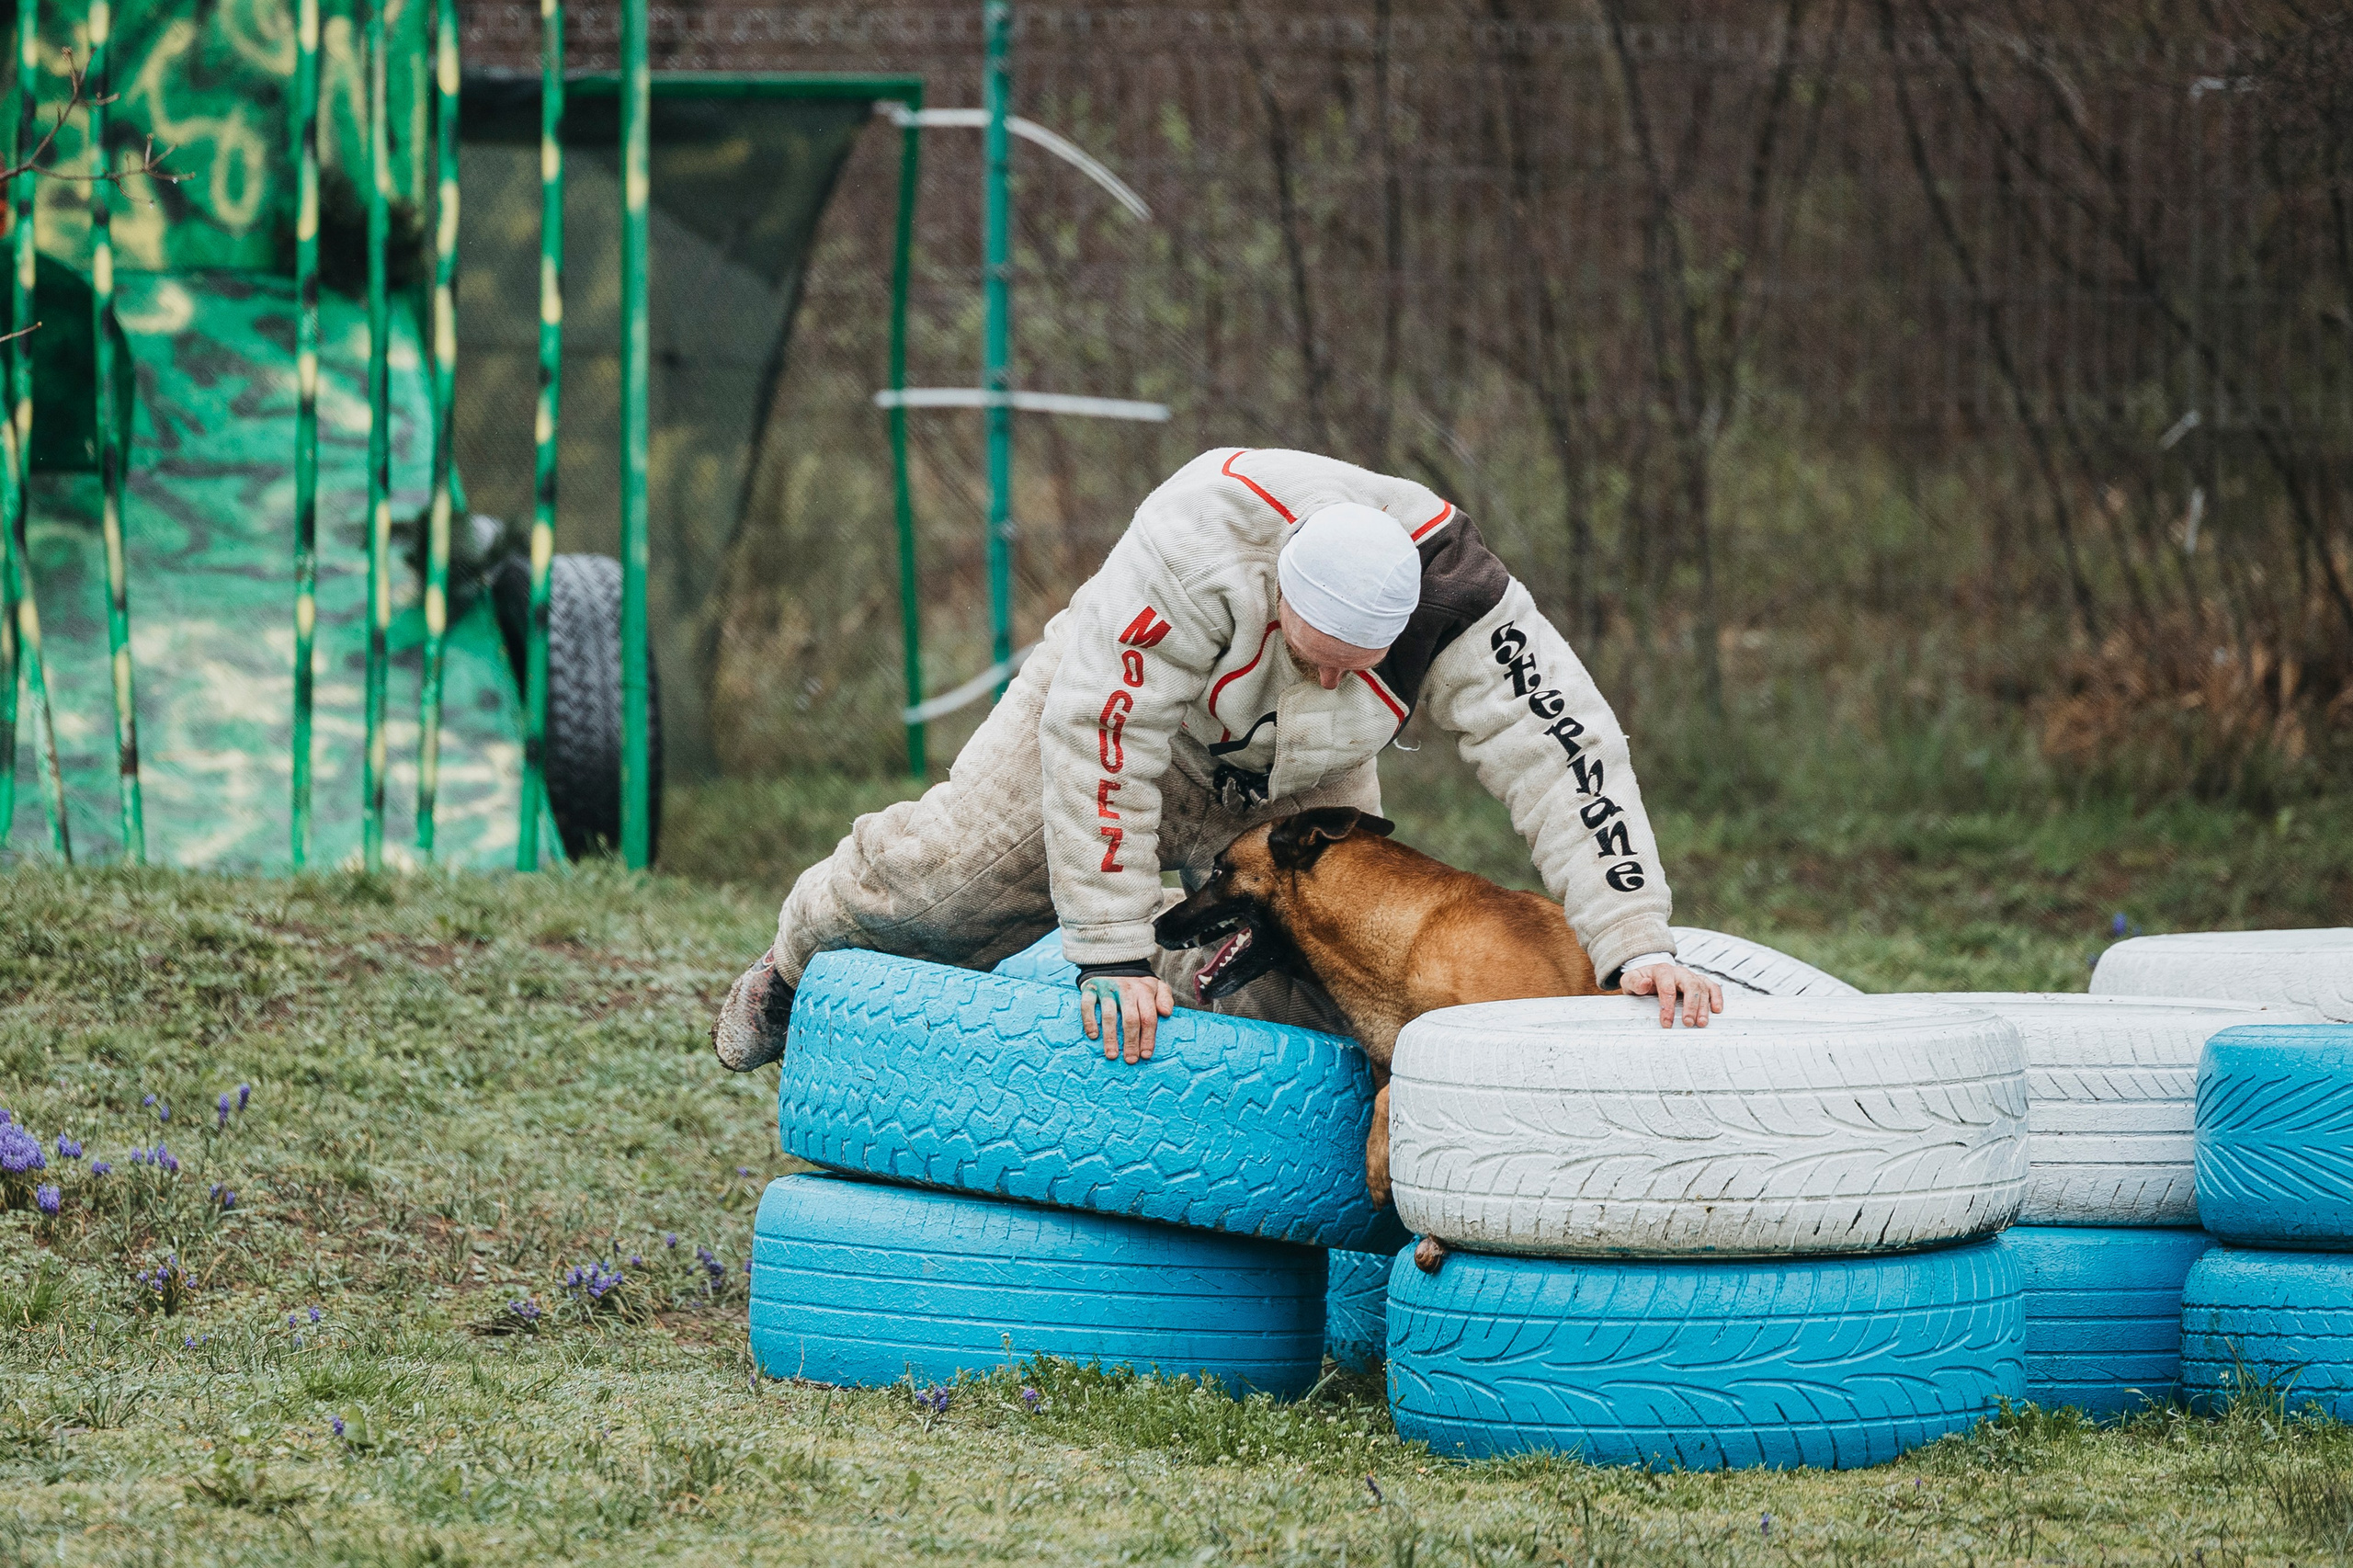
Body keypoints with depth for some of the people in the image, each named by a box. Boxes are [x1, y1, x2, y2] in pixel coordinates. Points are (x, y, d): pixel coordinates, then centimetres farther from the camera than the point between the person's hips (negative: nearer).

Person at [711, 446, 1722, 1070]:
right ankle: (807, 961, 28)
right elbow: (1099, 732, -40)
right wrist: (1111, 951, -39)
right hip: (1118, 700, -3)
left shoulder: (1452, 601, -36)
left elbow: (1561, 758, -36)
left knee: (1298, 997, -15)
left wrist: (1635, 945, -45)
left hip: (1290, 787, 3)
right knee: (948, 874, -6)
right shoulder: (1195, 551, -45)